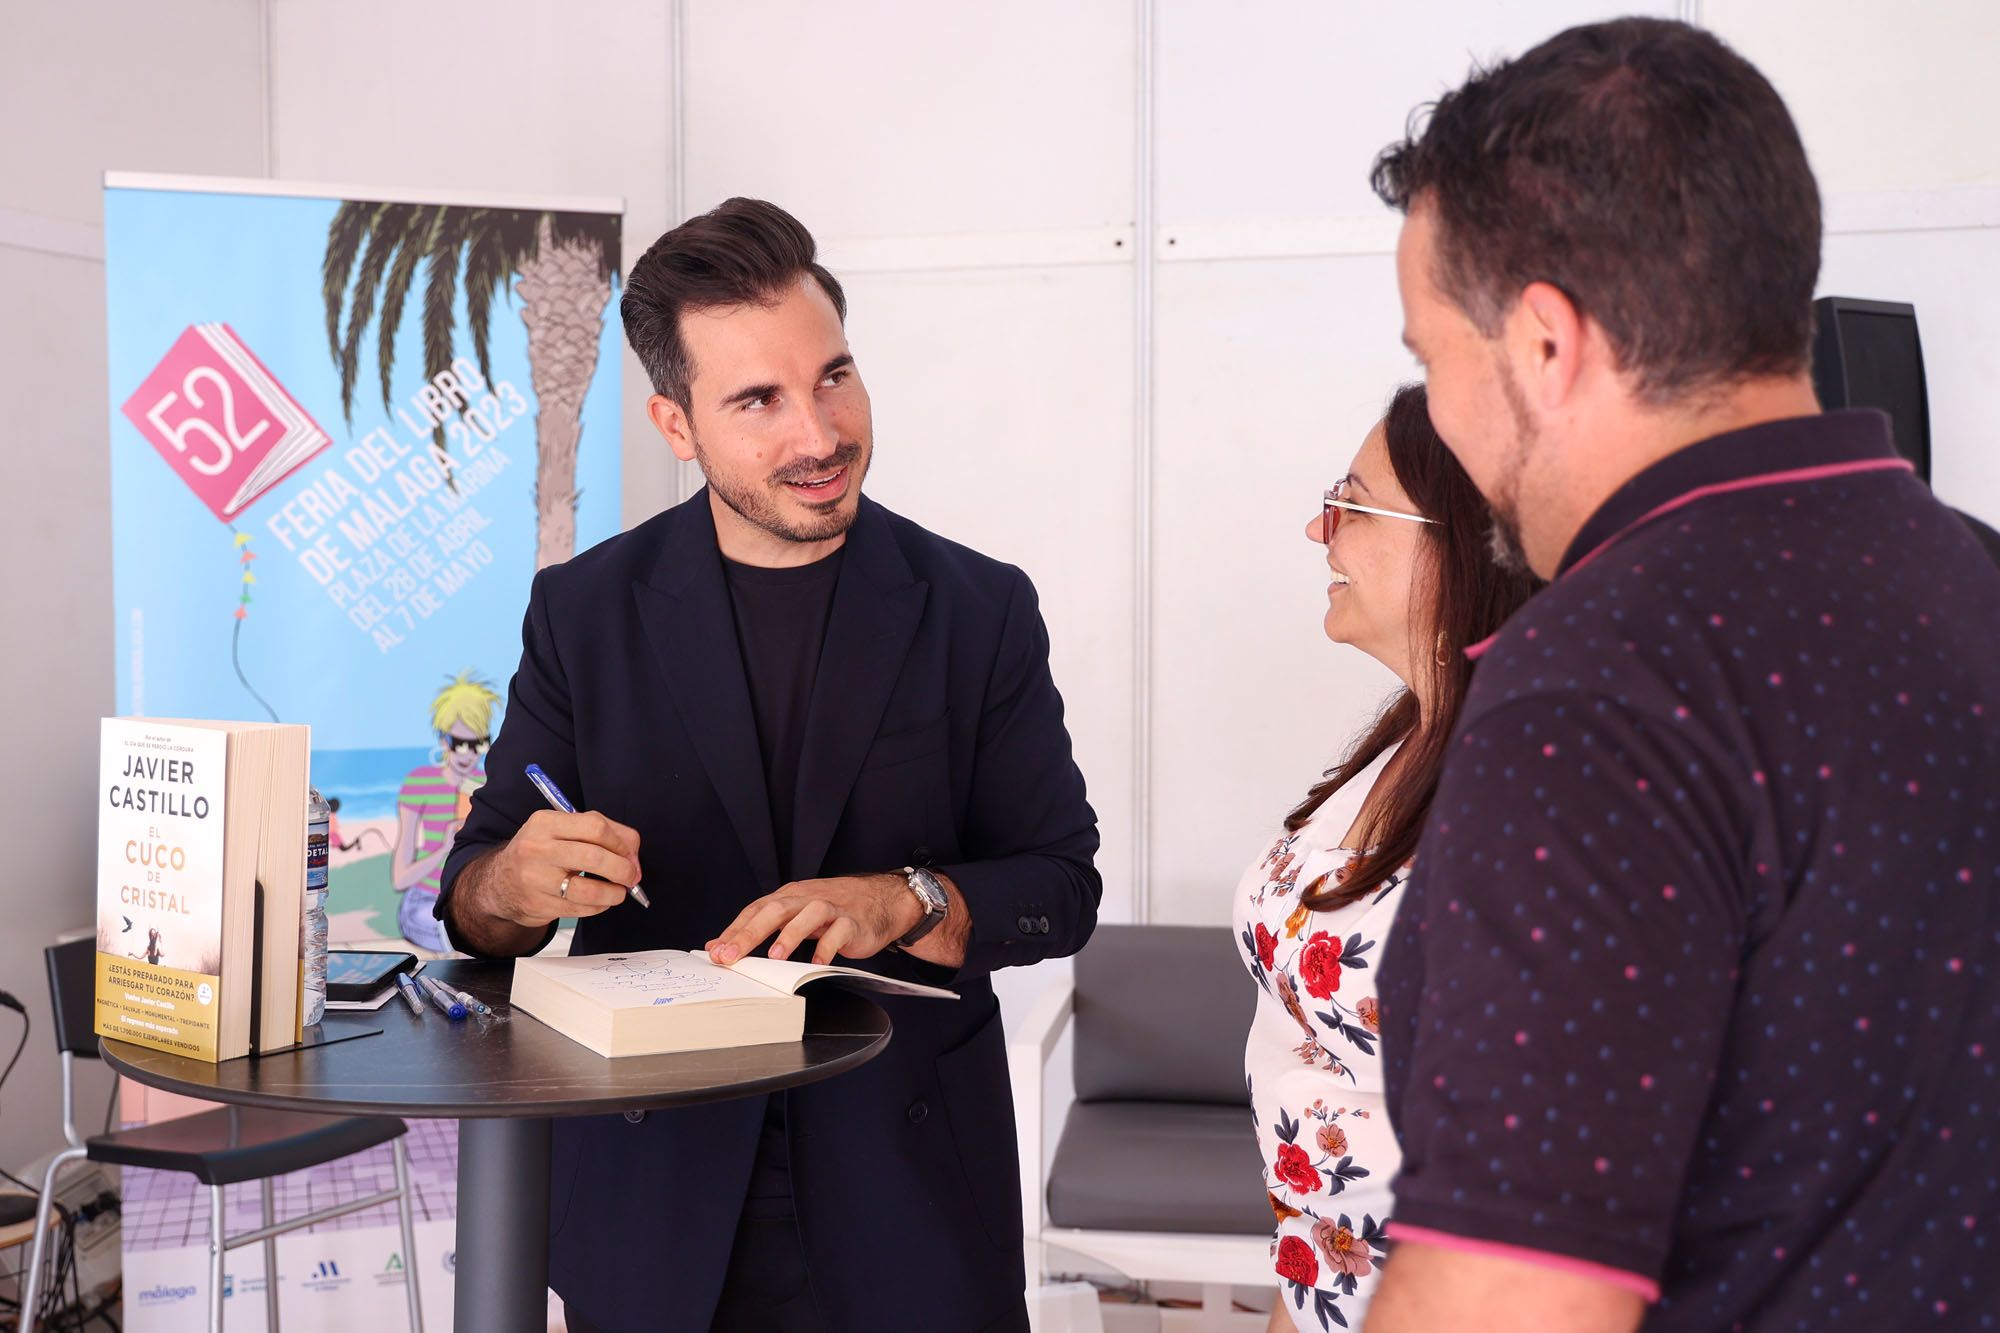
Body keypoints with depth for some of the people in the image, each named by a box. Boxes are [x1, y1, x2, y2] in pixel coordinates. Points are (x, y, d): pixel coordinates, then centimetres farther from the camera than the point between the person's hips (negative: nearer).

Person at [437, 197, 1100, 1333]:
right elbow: (477, 899, 1)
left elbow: (1063, 887, -2)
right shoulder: (584, 611, -1)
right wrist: (513, 887, -22)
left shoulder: (981, 610, -3)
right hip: (654, 1190, 1)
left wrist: (904, 901, -21)